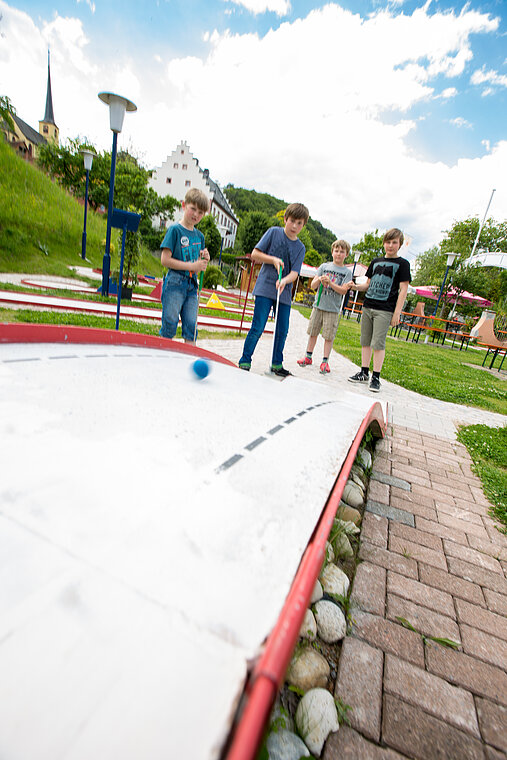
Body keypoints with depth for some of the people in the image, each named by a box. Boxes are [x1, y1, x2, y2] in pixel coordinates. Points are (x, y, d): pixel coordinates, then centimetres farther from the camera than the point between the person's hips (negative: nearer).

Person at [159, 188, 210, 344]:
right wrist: (192, 266, -14)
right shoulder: (175, 230, -3)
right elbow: (165, 260, -12)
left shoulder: (199, 235, 15)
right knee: (170, 323, -2)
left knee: (191, 326, 3)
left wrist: (204, 260, -3)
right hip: (175, 283, -5)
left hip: (192, 285, 5)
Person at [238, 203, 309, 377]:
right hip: (265, 289, -4)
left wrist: (284, 280, -23)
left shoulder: (300, 248, 8)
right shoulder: (273, 232, 2)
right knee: (258, 327, -9)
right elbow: (255, 254, -1)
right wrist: (273, 260, -14)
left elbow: (294, 273, -3)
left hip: (284, 293, 4)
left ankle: (277, 364, 23)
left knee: (282, 330, 6)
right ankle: (245, 361, 5)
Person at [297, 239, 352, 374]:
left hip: (333, 309, -2)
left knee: (329, 337, -2)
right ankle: (308, 357, 20)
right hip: (318, 305, 2)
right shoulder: (324, 266, 8)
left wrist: (330, 282, -18)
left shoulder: (347, 272, 4)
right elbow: (313, 286, 5)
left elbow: (343, 291, -8)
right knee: (313, 333, 7)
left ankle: (325, 361, 7)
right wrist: (319, 279, -16)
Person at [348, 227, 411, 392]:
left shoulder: (402, 264, 2)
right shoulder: (376, 261, 16)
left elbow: (403, 290, -3)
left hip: (385, 310, -5)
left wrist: (397, 313, -11)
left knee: (378, 344, -9)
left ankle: (376, 377, -1)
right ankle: (364, 373, 17)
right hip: (368, 306, 5)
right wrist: (356, 286, -2)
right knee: (365, 341, 7)